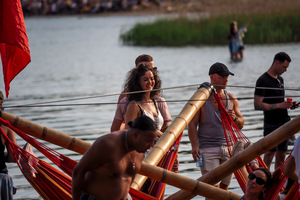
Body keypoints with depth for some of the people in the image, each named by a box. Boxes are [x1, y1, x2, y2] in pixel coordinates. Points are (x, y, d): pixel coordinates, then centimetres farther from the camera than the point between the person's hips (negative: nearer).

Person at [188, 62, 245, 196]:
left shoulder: (231, 99, 12)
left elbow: (241, 125, 14)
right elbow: (192, 124, -5)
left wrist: (235, 118, -10)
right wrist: (194, 146, -16)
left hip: (229, 149, 5)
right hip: (208, 149, -5)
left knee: (224, 186, 6)